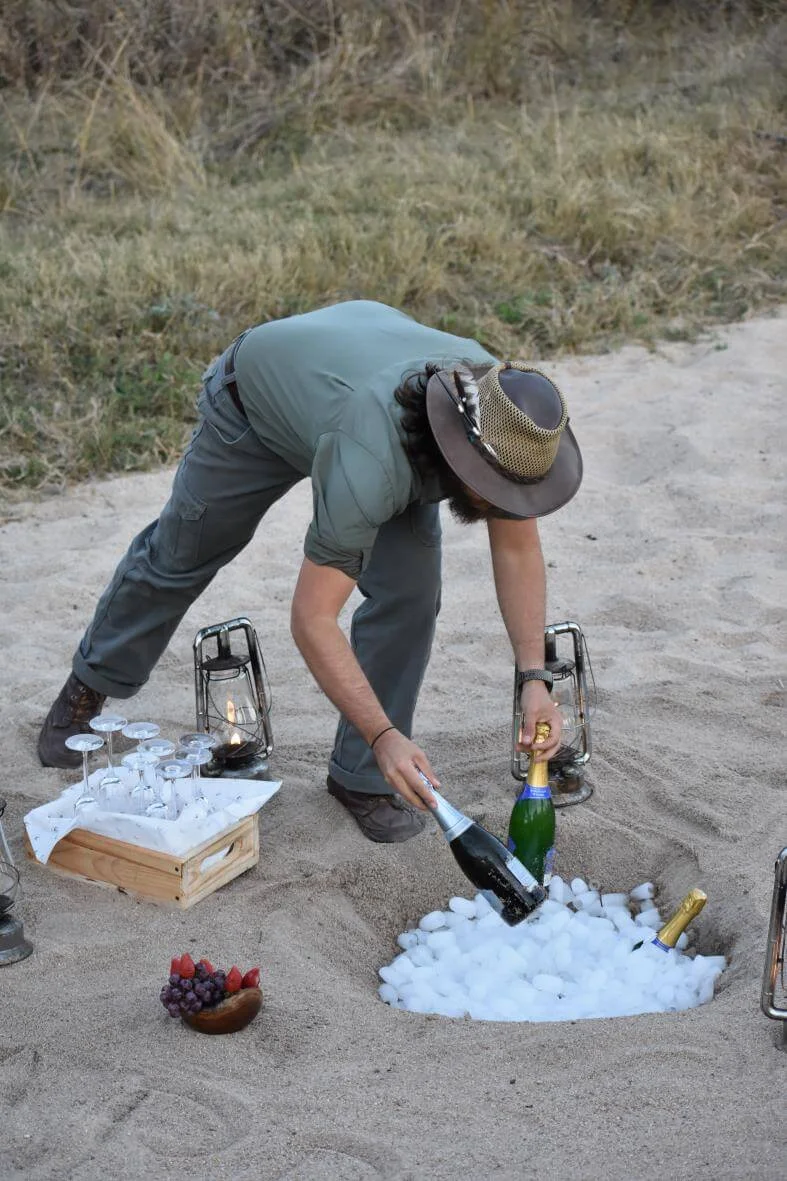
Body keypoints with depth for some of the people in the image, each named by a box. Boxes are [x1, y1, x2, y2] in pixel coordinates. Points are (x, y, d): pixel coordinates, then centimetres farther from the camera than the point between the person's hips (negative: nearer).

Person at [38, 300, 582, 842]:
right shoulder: (370, 466, -48)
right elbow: (312, 618, -42)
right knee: (181, 554, 16)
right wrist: (384, 736, -48)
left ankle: (364, 777, 3)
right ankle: (93, 683, 45)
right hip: (259, 391, -4)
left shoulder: (508, 427, -32)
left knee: (410, 588, -14)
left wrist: (535, 677, -28)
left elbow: (518, 547, -18)